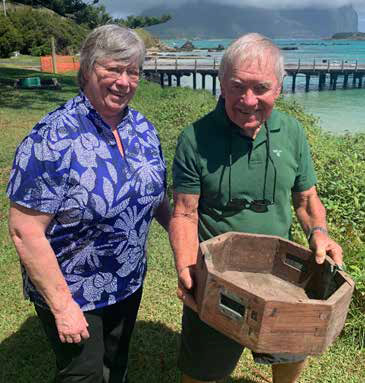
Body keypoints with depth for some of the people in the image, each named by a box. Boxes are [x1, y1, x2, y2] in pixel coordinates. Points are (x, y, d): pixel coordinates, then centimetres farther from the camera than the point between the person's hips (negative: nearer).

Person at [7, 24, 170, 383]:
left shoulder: (142, 127, -5)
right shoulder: (53, 140, -25)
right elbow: (25, 231, -24)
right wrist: (62, 305, -21)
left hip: (129, 283, 6)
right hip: (70, 292, -5)